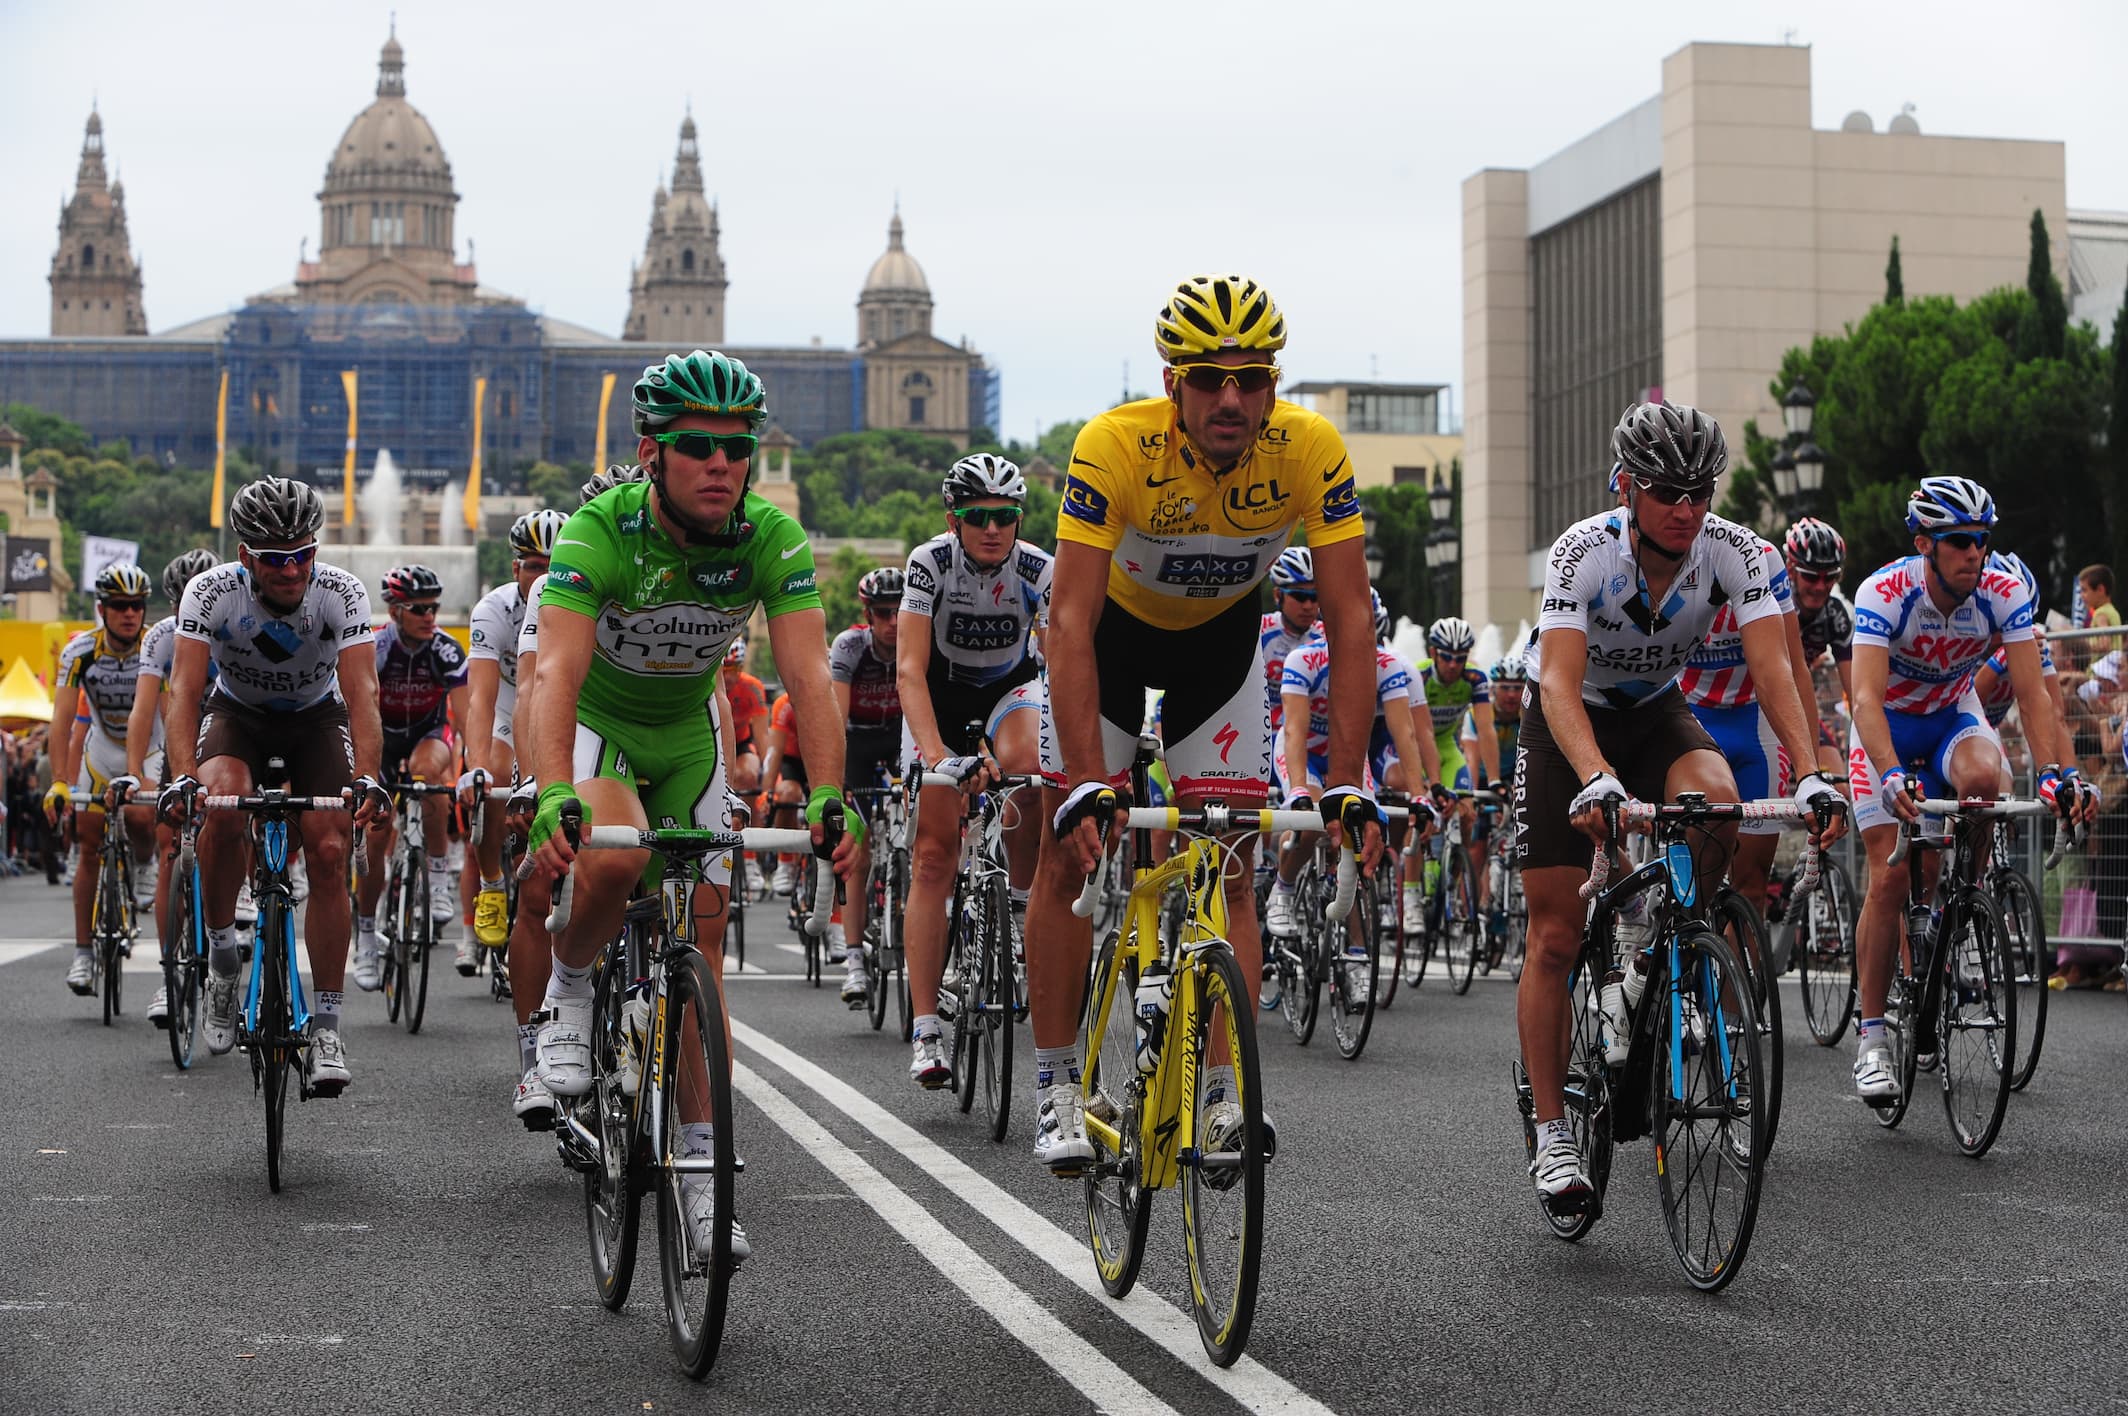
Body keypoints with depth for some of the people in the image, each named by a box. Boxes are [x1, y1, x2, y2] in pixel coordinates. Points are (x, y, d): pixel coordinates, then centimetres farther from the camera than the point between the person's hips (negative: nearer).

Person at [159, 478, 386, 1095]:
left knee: (329, 851, -16)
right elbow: (185, 690, -33)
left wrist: (366, 777, -48)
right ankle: (221, 955, -11)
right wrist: (183, 776, -48)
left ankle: (326, 1027, -8)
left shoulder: (342, 593, -27)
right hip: (237, 713, 0)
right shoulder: (211, 591, -27)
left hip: (316, 718, 1)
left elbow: (362, 693, -34)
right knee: (223, 803, -32)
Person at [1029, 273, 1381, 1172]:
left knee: (1230, 868, -4)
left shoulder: (1311, 450, -30)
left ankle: (1228, 1094, 2)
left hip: (1223, 634, 2)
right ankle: (1058, 1089, 7)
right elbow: (1071, 620, -38)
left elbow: (1349, 623, -28)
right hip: (1114, 627, -1)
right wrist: (1087, 785, -46)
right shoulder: (1114, 447, -36)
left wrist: (1346, 785, -35)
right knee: (1069, 854, -4)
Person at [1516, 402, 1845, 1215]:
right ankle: (1551, 1135, 1)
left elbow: (1773, 669, -29)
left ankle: (1649, 951, -10)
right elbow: (1560, 683, -40)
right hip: (1569, 723, -2)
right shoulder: (1584, 553, -29)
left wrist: (1812, 774, -45)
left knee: (1715, 801, -34)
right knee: (1554, 939, -8)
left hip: (1655, 713, 2)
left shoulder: (1732, 552, -22)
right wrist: (1596, 779, -57)